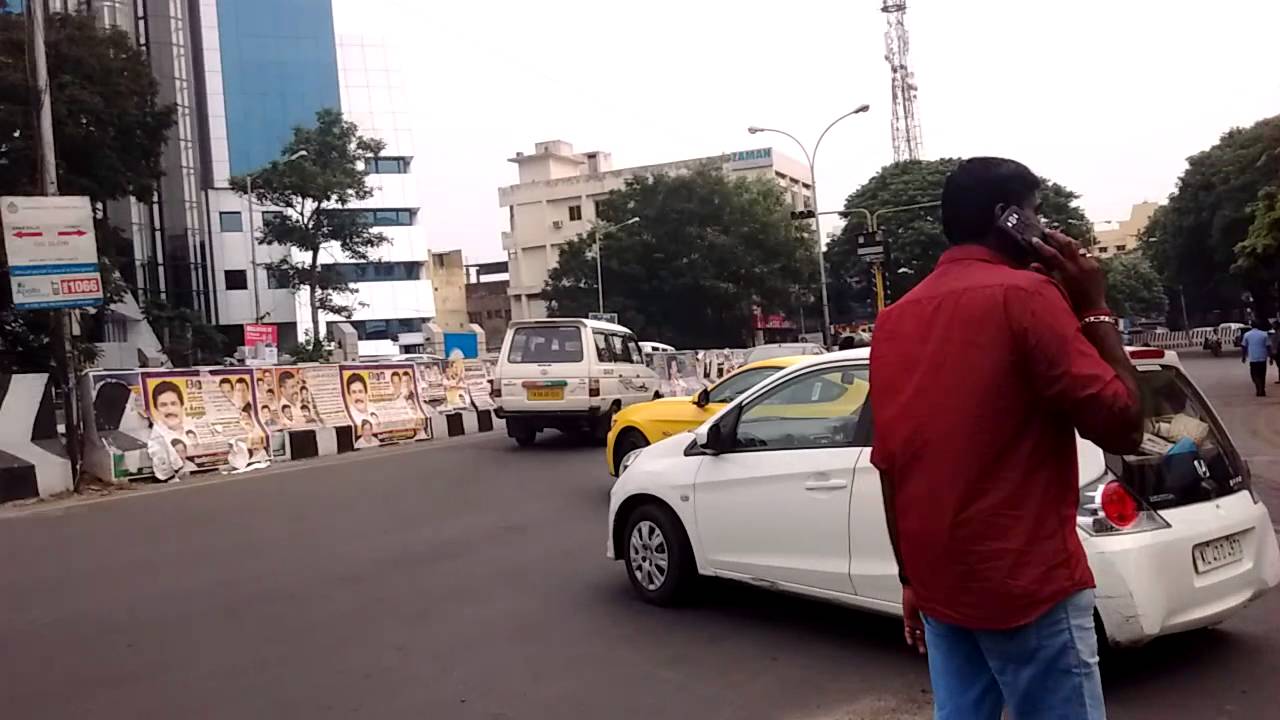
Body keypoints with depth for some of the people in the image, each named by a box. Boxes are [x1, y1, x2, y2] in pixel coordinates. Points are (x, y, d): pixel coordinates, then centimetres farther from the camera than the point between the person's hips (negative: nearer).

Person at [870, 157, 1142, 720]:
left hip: (939, 582, 7)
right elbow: (1122, 425, -12)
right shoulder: (1024, 294, -12)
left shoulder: (896, 318, 8)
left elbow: (890, 468, 10)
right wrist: (1095, 309, -2)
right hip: (1026, 584, -7)